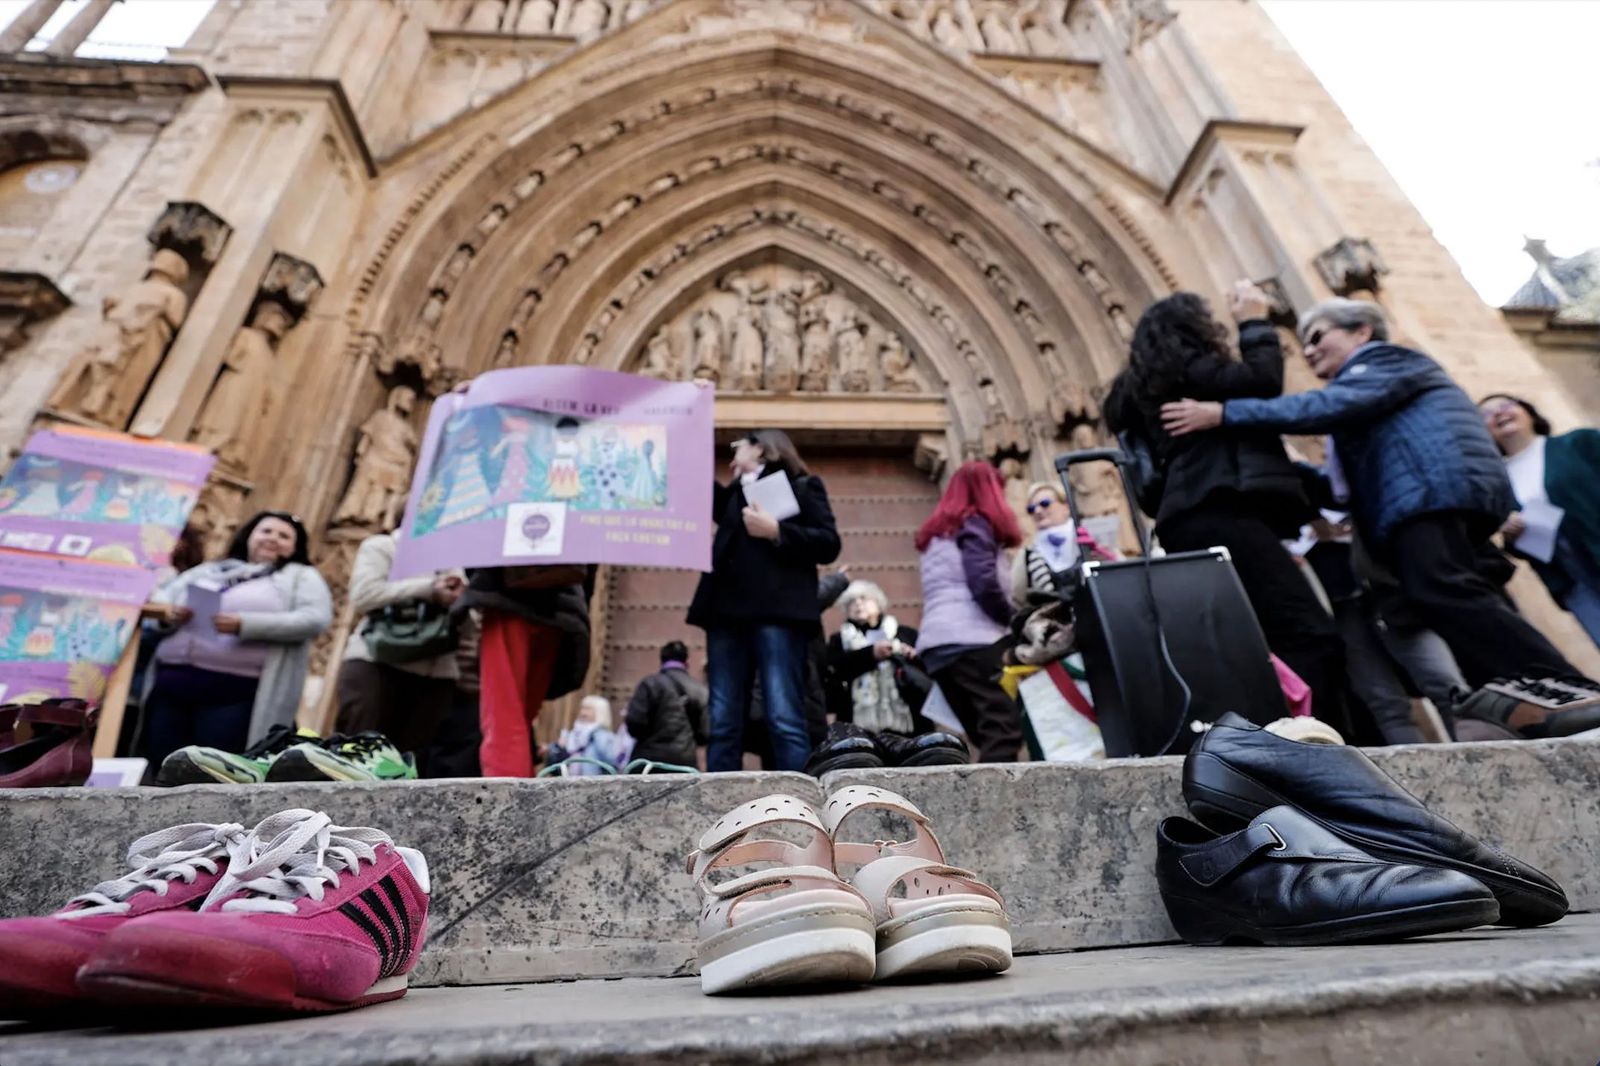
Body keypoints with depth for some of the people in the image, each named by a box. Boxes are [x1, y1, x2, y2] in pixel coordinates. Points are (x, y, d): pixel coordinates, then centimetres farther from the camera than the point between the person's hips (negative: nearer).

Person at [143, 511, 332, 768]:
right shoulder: (210, 569, 22)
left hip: (236, 693, -4)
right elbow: (158, 598, 23)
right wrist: (169, 615, -1)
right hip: (171, 684, 5)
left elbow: (316, 619, -6)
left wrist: (245, 625, -15)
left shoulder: (301, 576, 10)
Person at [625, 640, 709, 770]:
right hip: (685, 761, 2)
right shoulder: (700, 691, 4)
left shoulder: (650, 684, -4)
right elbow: (704, 735, 4)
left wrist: (627, 718, 12)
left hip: (651, 759, -2)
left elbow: (635, 724, -10)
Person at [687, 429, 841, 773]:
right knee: (723, 725, -2)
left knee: (784, 720, -14)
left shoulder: (802, 485, 12)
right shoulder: (734, 494, 30)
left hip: (777, 612, -5)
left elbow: (829, 544, 1)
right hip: (728, 612, 6)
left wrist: (775, 531, -11)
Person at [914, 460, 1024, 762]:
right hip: (972, 639, -8)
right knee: (1004, 727, -12)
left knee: (985, 734, 8)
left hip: (936, 644, 8)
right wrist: (1015, 621, 0)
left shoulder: (934, 533, 28)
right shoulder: (974, 523, 3)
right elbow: (984, 584, -12)